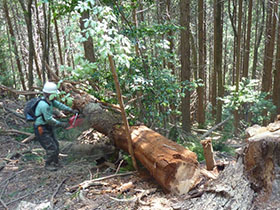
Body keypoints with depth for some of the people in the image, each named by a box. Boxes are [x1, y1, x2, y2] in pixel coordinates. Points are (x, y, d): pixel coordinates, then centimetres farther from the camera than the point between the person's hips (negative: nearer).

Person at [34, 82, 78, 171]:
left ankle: (55, 162, 31)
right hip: (41, 129, -10)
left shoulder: (50, 100, 0)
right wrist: (61, 124, -14)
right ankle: (48, 165, 15)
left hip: (48, 127, 10)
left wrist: (71, 110, 6)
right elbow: (49, 119, -24)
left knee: (56, 145, 16)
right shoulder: (44, 105, -29)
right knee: (51, 147, -5)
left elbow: (59, 105, 11)